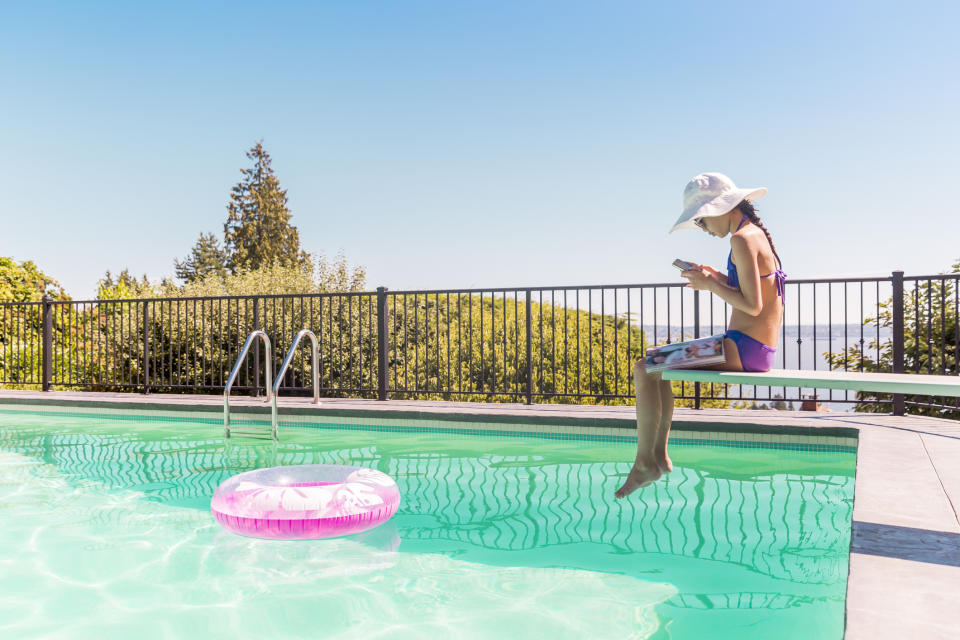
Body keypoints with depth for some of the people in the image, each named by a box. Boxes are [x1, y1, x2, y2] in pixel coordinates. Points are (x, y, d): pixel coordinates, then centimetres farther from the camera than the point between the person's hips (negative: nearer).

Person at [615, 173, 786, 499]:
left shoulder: (743, 239, -15)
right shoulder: (757, 233, 16)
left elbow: (752, 305, -21)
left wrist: (710, 285, -10)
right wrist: (717, 278, 11)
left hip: (742, 348, -11)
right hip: (757, 349, 11)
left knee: (644, 368, -10)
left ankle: (645, 463, -3)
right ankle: (660, 454, 17)